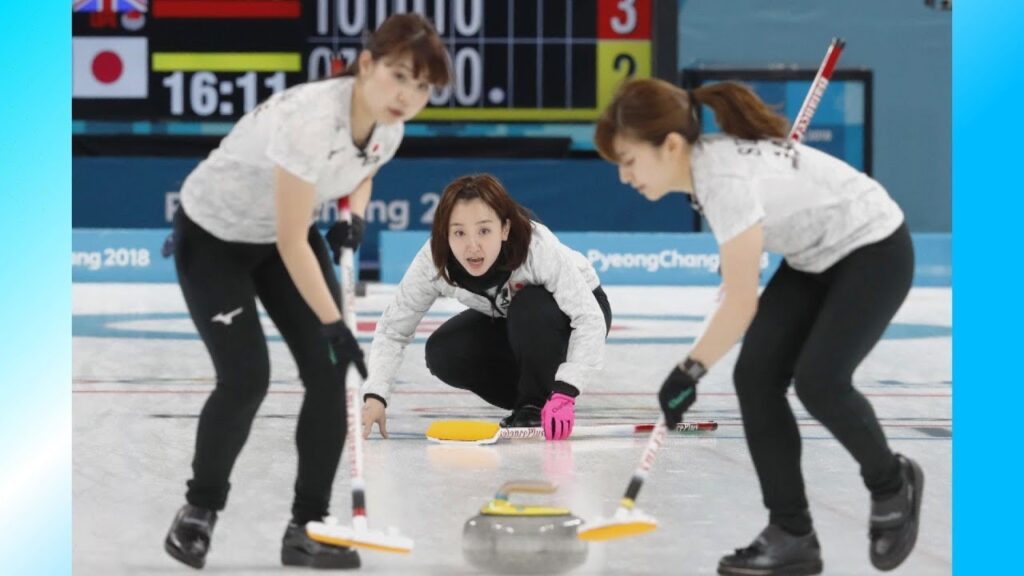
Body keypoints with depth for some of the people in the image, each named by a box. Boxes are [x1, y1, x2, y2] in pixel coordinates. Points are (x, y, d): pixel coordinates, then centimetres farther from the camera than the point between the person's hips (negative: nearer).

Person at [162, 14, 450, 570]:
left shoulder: (387, 126, -13)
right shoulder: (312, 119, -37)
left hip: (283, 232, 7)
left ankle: (307, 526, 5)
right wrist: (334, 324, -29)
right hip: (212, 236, -7)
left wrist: (355, 217, -7)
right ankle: (200, 508, 11)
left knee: (330, 371, -5)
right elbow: (290, 244, -32)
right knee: (246, 377, -14)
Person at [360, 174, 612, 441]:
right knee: (443, 352, -21)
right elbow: (392, 329, -22)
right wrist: (374, 397, -37)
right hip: (505, 320, 4)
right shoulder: (433, 261, -28)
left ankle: (538, 405, -12)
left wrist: (564, 394, -51)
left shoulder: (538, 246, -38)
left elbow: (589, 319, -39)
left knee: (529, 308, -35)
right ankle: (530, 402, 2)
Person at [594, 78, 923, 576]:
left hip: (875, 249, -9)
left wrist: (690, 370, -18)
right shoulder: (705, 160, -7)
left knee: (817, 380, -22)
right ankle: (791, 535, 0)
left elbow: (741, 302, -29)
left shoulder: (727, 179, -33)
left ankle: (892, 483, 7)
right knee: (756, 376, -5)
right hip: (817, 255, 9)